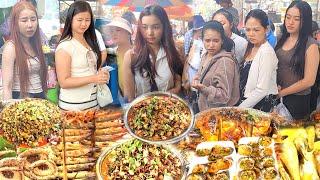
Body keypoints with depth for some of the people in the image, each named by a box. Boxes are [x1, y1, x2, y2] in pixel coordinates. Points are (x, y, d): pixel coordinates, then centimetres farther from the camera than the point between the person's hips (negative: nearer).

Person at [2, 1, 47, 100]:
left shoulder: (35, 44, 8)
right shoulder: (11, 47, -11)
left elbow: (40, 75, 12)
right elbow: (7, 86, -14)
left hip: (40, 97, 6)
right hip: (21, 99, -6)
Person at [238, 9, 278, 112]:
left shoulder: (267, 52, -17)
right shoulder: (251, 49, 7)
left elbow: (262, 90, -21)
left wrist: (240, 108, -16)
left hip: (262, 105, -7)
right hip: (246, 102, 7)